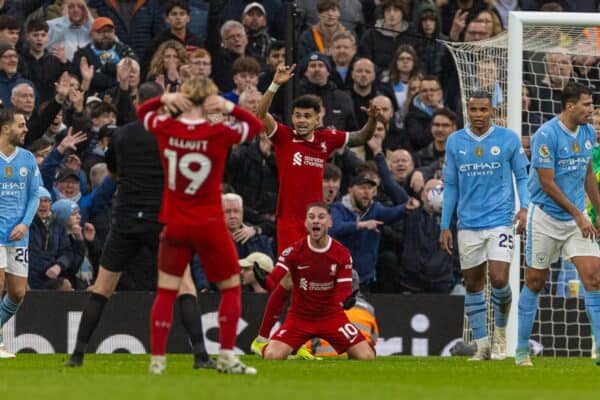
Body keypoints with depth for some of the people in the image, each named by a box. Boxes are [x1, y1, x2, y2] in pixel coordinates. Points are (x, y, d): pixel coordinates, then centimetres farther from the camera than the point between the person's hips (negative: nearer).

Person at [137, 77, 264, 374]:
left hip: (174, 225, 2)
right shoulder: (219, 133, -13)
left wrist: (163, 99, -2)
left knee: (166, 291, 8)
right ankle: (226, 357, 6)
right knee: (231, 287, 12)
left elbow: (142, 112, 16)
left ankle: (157, 359, 3)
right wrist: (231, 108, -8)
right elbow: (256, 126, 4)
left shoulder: (166, 129, -6)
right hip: (210, 225, -2)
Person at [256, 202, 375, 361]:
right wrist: (264, 281, -49)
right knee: (272, 356, -21)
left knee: (367, 357, -11)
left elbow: (343, 288, -11)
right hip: (299, 316, -1)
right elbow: (274, 279, -24)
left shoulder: (342, 253, -8)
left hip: (331, 316, 1)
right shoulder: (294, 251, -12)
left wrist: (346, 300, -36)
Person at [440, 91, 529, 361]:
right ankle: (482, 344, 13)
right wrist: (445, 226, 9)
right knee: (472, 285, 5)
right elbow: (450, 185, 12)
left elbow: (522, 176, 7)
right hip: (468, 225, 3)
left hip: (500, 220, -3)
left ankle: (500, 331, 12)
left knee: (499, 279, -14)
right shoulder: (455, 142, 6)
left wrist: (524, 207, -10)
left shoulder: (508, 139, -1)